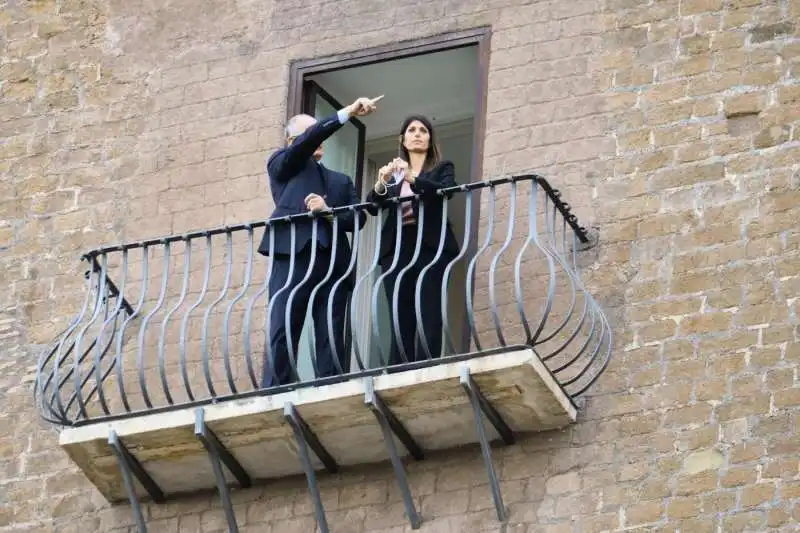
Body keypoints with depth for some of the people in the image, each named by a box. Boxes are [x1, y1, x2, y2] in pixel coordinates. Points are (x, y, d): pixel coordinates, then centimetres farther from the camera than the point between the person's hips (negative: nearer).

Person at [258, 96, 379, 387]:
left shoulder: (341, 180, 29)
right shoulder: (282, 165, 19)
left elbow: (358, 218, 16)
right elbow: (306, 142, 0)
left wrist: (329, 211, -4)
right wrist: (347, 113, -5)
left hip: (332, 262, 4)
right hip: (292, 257, -4)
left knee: (331, 339, -5)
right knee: (281, 335, -13)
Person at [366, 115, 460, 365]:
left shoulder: (442, 168, 15)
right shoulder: (393, 173, 23)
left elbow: (446, 191, -7)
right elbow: (373, 207, 9)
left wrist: (412, 178, -22)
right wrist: (381, 183, -12)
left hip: (430, 248, -3)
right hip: (397, 250, 3)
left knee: (429, 320, -14)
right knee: (400, 322, -7)